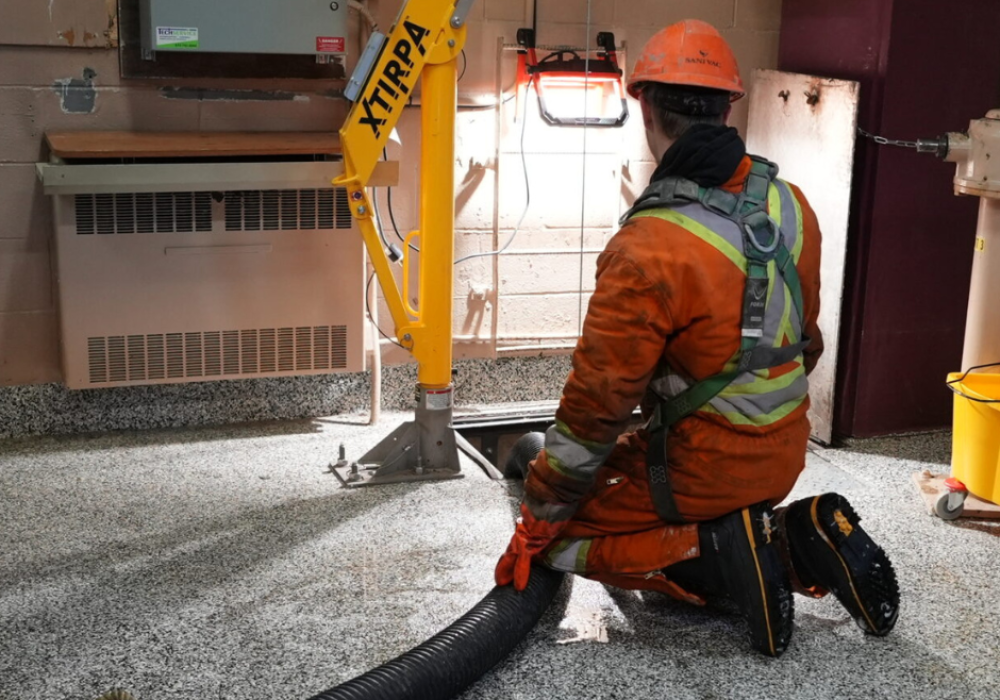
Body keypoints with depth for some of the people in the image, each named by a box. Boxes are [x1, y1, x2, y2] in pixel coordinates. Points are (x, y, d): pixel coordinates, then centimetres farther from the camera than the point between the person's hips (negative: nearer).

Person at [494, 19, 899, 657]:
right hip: (784, 455, 7)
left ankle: (721, 553, -9)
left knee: (556, 535, 7)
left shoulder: (648, 250, -26)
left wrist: (539, 518, -7)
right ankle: (795, 540, 5)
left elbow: (596, 405, -21)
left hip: (703, 465, -7)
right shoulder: (789, 205, -3)